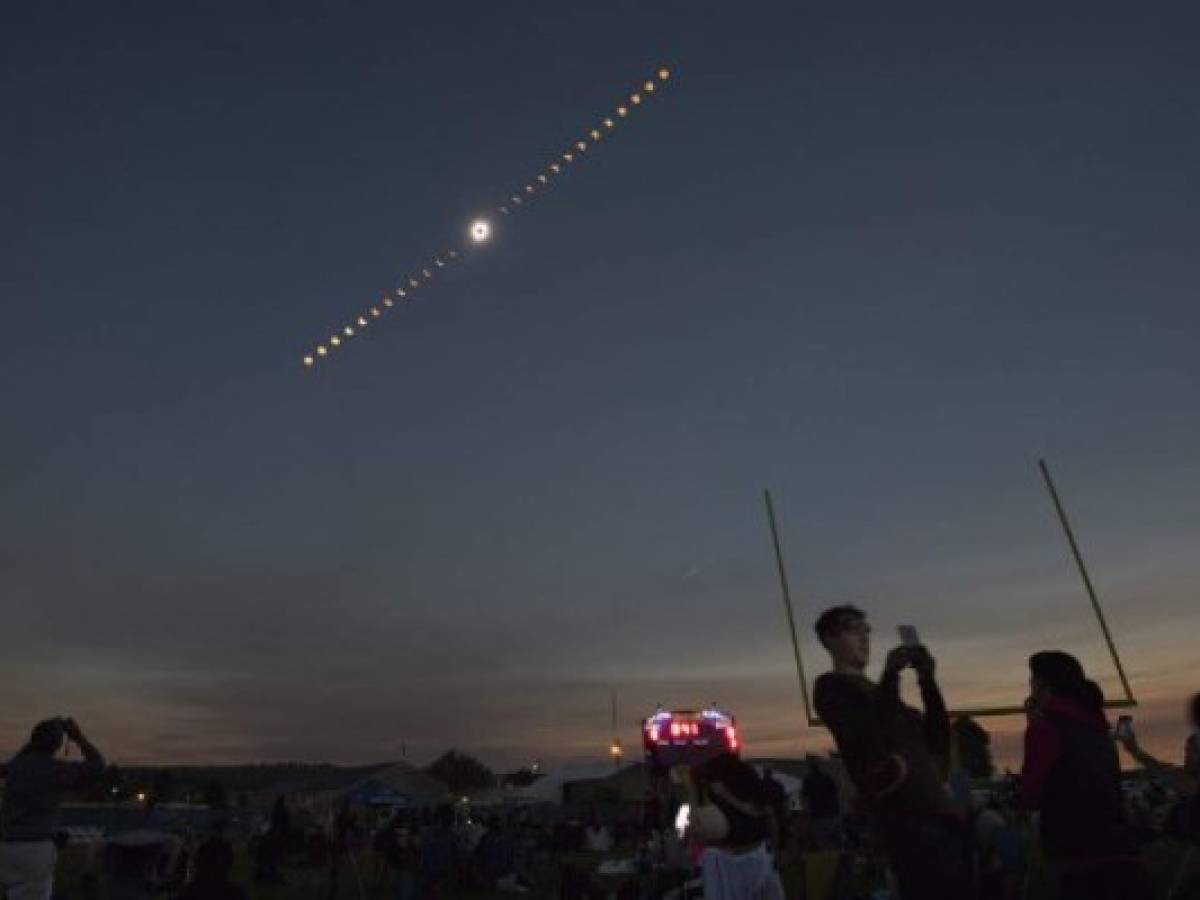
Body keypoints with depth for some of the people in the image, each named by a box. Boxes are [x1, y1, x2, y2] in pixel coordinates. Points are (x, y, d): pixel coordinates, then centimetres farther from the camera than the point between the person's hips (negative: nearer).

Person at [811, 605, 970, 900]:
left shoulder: (877, 690, 22)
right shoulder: (831, 686, 1)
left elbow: (938, 740, 15)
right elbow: (870, 740, -15)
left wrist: (928, 680, 4)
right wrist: (891, 675, -14)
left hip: (938, 808, 7)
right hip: (904, 815, -7)